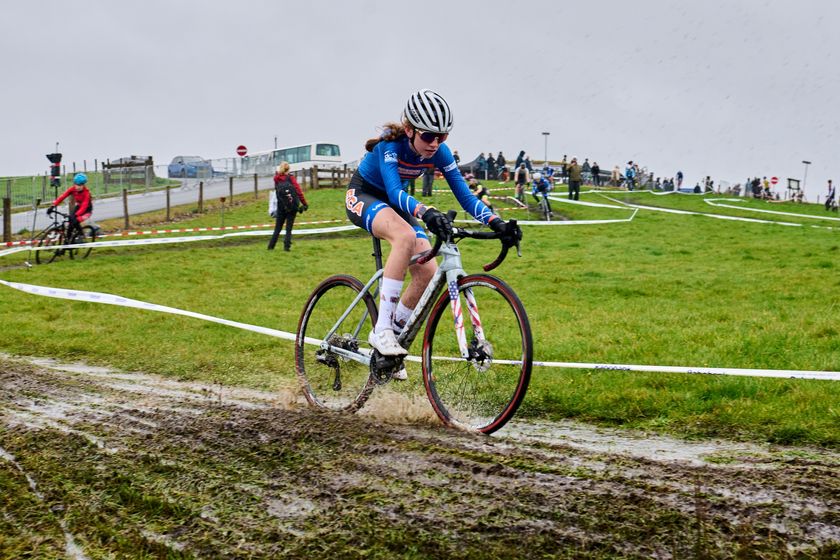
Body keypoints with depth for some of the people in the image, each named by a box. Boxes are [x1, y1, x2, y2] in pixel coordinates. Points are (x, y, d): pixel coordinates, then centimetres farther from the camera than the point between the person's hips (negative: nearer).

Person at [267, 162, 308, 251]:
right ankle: (287, 246, -5)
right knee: (289, 228, 4)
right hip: (292, 206, -2)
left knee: (277, 228, 13)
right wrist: (304, 203, -5)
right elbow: (298, 190, -10)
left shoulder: (277, 179, 2)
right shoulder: (291, 178, -6)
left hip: (281, 207, 2)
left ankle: (271, 246, 12)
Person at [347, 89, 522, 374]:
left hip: (395, 203, 6)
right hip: (363, 195, -6)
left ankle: (395, 334, 8)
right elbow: (394, 192, -45)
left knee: (428, 272, -14)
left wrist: (497, 223, -34)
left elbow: (465, 196, -18)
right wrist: (427, 213, -64)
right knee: (405, 235, -38)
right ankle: (381, 329, -35)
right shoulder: (391, 143, -31)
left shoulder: (439, 152, -17)